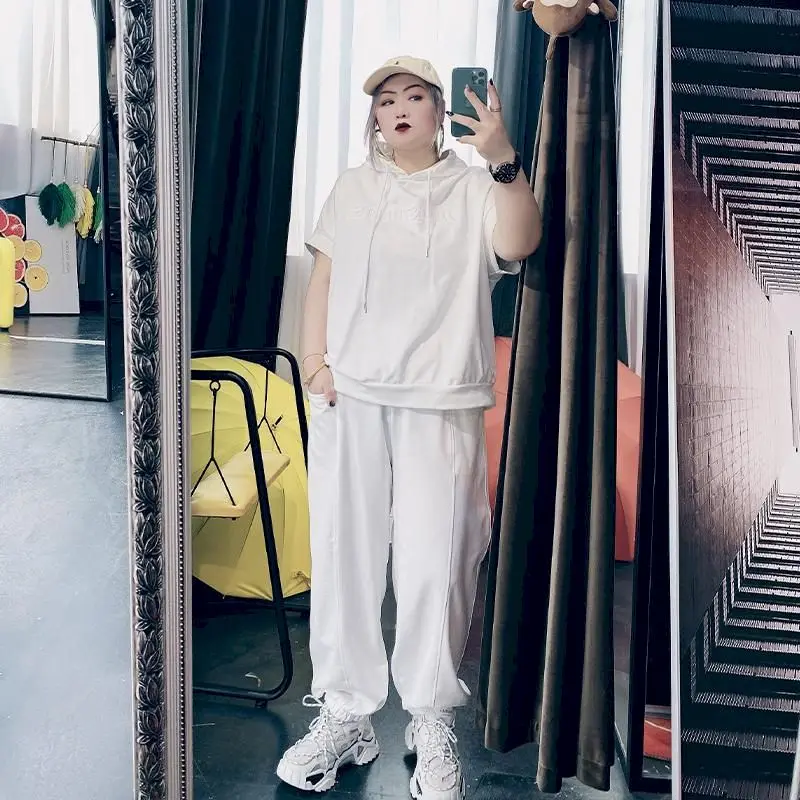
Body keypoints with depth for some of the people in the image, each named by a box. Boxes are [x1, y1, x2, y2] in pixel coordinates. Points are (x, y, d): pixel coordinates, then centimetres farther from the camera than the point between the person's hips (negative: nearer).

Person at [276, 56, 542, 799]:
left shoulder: (475, 189, 6)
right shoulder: (353, 187, 14)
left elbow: (517, 244, -13)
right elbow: (322, 276, 11)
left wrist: (504, 159, -26)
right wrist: (314, 364, 0)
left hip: (440, 402, -2)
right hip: (349, 396, 3)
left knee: (434, 564, -3)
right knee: (343, 555, 5)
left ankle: (432, 723, 15)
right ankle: (344, 715, 19)